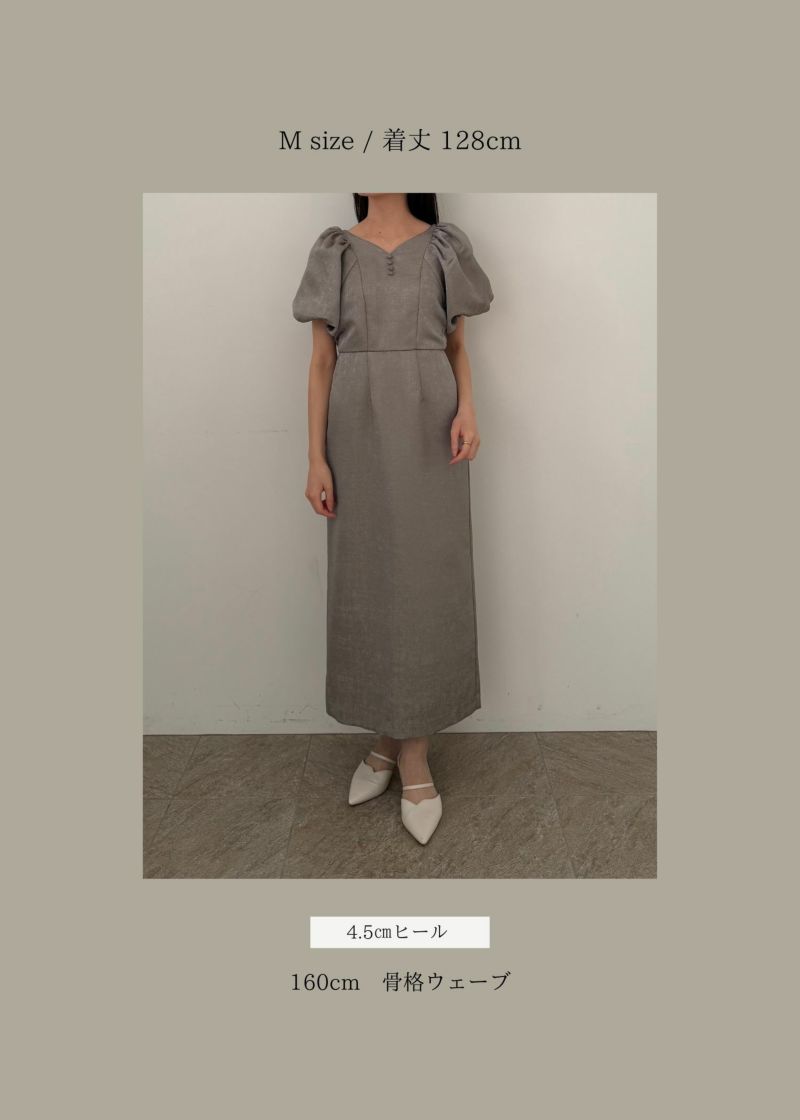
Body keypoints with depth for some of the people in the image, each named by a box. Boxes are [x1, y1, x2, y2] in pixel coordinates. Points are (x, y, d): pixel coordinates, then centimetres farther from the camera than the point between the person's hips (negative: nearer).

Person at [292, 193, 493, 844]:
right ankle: (388, 735, 20)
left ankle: (413, 752, 11)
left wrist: (467, 406, -9)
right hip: (360, 431, 1)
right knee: (368, 574, 4)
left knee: (426, 572, -1)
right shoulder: (335, 251, 8)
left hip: (429, 430, -1)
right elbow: (322, 361, 4)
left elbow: (458, 345, 12)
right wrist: (316, 458, -3)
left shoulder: (445, 247, 8)